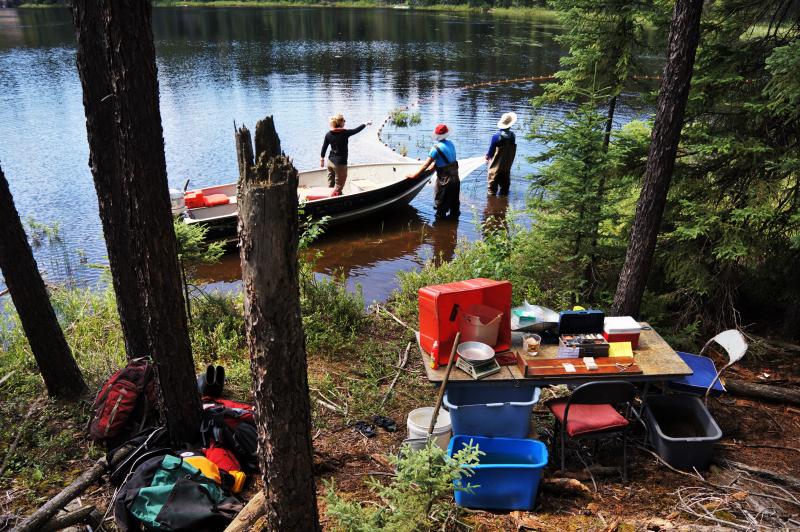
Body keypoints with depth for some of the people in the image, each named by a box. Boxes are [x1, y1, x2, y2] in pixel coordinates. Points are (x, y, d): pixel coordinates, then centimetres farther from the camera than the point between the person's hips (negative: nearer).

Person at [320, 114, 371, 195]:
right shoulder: (345, 133, -14)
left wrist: (322, 160, 18)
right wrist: (366, 124, 17)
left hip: (330, 162, 6)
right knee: (338, 186, 1)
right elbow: (356, 130, 1)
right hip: (340, 164, -6)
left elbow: (324, 148, 5)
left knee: (331, 185, 16)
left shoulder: (328, 134, -1)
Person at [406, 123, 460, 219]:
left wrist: (414, 175, -16)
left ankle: (440, 217, 17)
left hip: (445, 179, -7)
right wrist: (433, 166, 16)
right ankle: (454, 214, 36)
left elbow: (426, 165, -20)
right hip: (455, 177, 7)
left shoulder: (436, 148, -18)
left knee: (441, 202, 8)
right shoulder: (451, 144, 3)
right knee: (454, 200, 22)